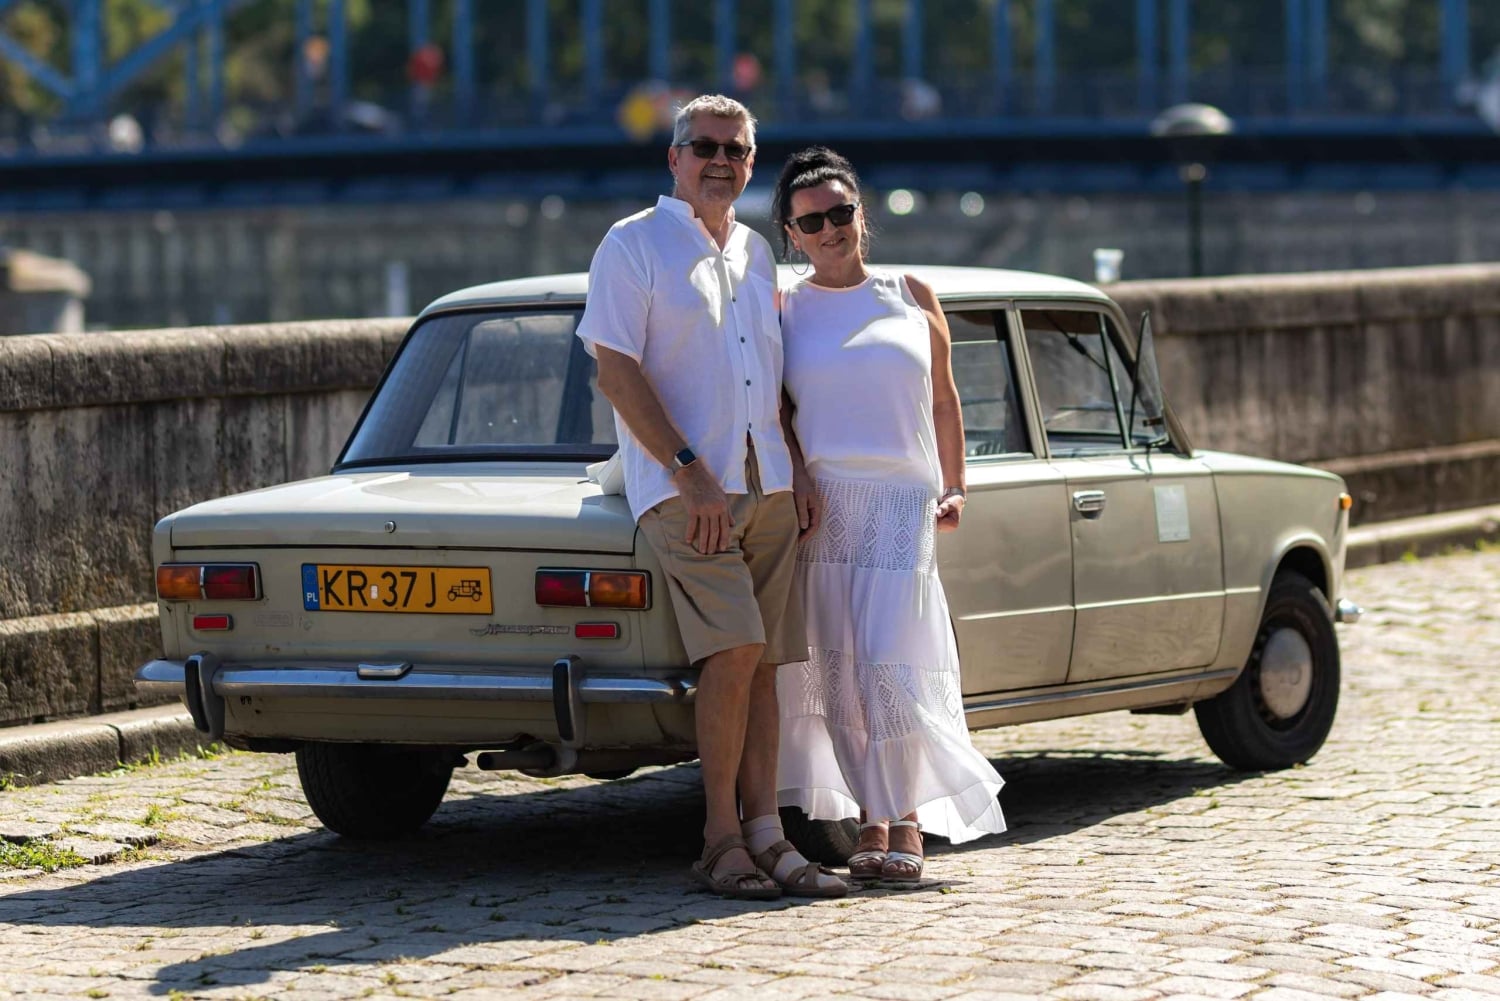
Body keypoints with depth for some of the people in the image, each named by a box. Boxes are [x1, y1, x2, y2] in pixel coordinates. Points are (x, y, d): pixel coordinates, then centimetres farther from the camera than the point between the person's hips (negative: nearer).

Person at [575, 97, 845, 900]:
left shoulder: (757, 255, 19)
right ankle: (721, 840, -10)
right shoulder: (634, 246, -1)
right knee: (733, 652, -17)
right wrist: (690, 471, -16)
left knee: (763, 663, 1)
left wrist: (797, 472, 13)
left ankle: (766, 839, 2)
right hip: (683, 487, -6)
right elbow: (615, 369, -9)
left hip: (767, 487, 6)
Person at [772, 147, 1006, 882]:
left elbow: (943, 401, 17)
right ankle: (871, 822, 8)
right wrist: (799, 480, -11)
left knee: (888, 662, -12)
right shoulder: (783, 310, 8)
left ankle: (907, 821, -5)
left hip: (901, 501, -1)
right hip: (819, 505, 1)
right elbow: (773, 410, 4)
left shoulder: (912, 298, 11)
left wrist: (953, 489, 8)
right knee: (837, 671, 0)